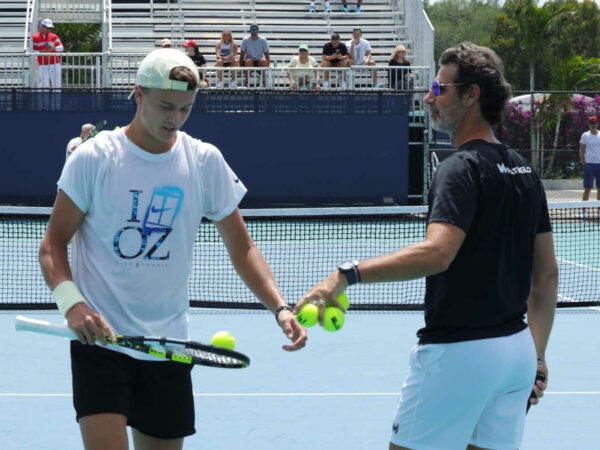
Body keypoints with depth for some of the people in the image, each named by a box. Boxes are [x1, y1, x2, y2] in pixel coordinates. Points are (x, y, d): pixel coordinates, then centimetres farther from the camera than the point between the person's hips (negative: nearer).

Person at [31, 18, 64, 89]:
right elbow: (33, 50, 0)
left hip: (55, 64, 3)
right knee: (44, 84, -10)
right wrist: (41, 52, -18)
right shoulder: (35, 38, 3)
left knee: (57, 84, 3)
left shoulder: (53, 36, 10)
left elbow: (61, 47, 2)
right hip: (42, 65, -3)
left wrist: (54, 47, -19)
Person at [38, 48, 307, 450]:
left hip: (168, 346, 4)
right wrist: (70, 301, -21)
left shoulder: (205, 161, 3)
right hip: (100, 340, -3)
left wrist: (280, 307, -8)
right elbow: (53, 244, -3)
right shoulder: (94, 158, -6)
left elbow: (242, 248, 7)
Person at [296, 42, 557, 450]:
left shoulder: (462, 169, -14)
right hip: (517, 350, 8)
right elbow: (547, 275, 15)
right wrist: (537, 359, 20)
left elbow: (436, 253, -32)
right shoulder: (525, 172, 11)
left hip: (458, 351, -8)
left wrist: (349, 274, -37)